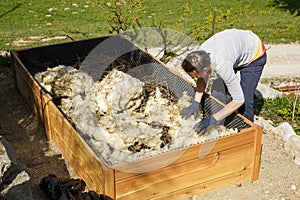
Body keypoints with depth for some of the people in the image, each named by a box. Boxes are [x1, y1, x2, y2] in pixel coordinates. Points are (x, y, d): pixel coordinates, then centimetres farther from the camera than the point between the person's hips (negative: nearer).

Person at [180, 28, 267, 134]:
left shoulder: (222, 66, -44)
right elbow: (202, 79, -4)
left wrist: (211, 120, -37)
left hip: (255, 55, -6)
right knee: (218, 91, 1)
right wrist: (195, 103, -15)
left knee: (245, 101, -11)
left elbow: (239, 100, -37)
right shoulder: (201, 53, -25)